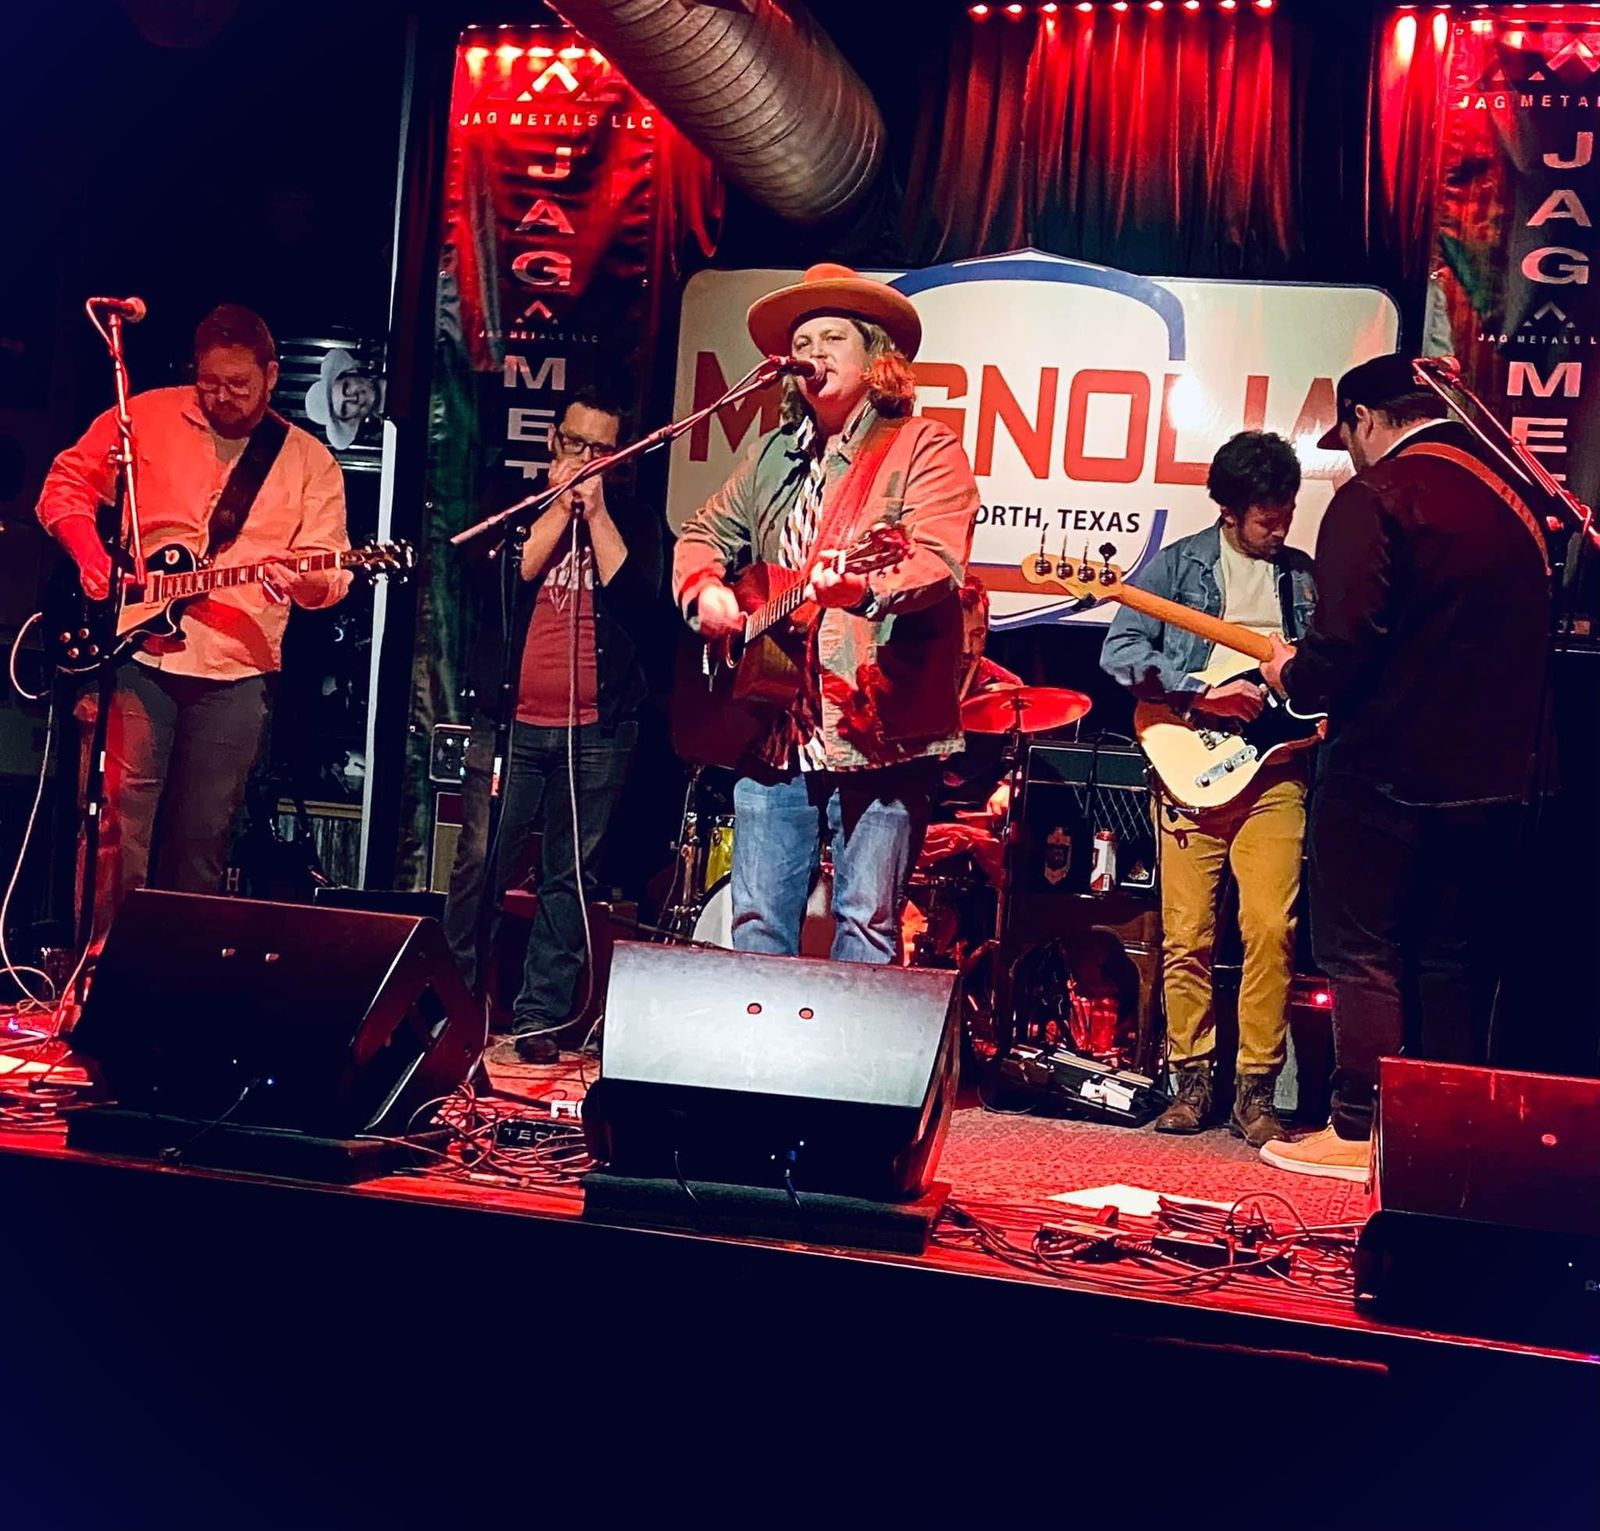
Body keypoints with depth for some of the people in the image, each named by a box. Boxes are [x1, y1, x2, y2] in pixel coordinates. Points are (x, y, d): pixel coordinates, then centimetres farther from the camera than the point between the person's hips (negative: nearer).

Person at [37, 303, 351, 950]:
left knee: (202, 836, 7)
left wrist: (305, 581, -22)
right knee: (120, 821, -5)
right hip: (135, 649, -1)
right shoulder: (145, 416, 5)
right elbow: (67, 481, 10)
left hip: (235, 671, 1)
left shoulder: (310, 462, 7)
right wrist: (90, 554, -7)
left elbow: (329, 566, 1)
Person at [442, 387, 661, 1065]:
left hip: (597, 731, 0)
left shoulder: (633, 522, 10)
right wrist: (561, 505, -5)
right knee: (480, 865, -2)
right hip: (510, 721, 0)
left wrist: (596, 510, -6)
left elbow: (636, 600, -7)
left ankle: (539, 1018, 7)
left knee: (567, 879, 2)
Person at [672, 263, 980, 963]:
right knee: (758, 923, 9)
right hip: (772, 727, 6)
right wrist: (704, 589, 3)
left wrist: (863, 584, -37)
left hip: (877, 731, -6)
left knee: (866, 924, -2)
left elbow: (937, 561, -18)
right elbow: (705, 531, 25)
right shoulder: (775, 455, 18)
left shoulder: (923, 447, -3)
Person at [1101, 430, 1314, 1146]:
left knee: (1271, 928, -8)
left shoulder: (1304, 575, 15)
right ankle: (1190, 1080, 12)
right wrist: (1204, 693, -14)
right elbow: (1119, 652, -6)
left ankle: (1255, 1090, 0)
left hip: (1274, 771, 2)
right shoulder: (1177, 563, 4)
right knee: (1186, 936, -1)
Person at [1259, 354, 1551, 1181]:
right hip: (1494, 770, 8)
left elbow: (1346, 638, -21)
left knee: (1363, 955, 2)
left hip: (1388, 768, -8)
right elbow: (1524, 638, 19)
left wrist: (1296, 675, -1)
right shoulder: (1510, 493, 13)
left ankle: (1362, 1130, 4)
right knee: (1456, 959, 14)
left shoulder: (1377, 494, -12)